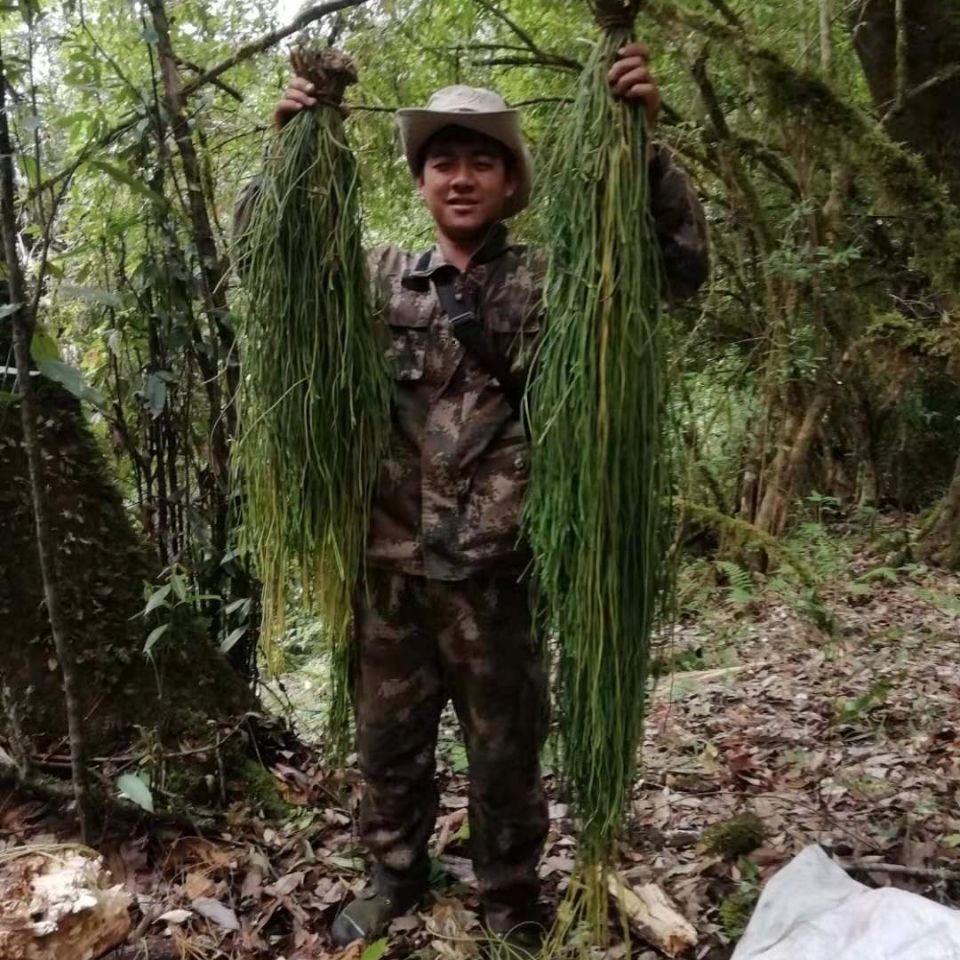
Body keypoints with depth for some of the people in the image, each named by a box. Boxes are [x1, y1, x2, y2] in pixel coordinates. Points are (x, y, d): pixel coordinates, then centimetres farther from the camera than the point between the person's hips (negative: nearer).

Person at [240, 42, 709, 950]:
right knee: (387, 738, 18)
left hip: (494, 565, -2)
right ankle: (395, 872, 42)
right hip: (388, 561, 3)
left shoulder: (550, 280, 0)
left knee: (505, 751, 13)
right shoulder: (381, 275, 6)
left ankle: (511, 902, 35)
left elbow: (679, 264, -5)